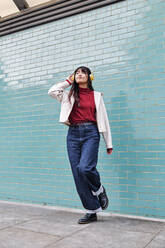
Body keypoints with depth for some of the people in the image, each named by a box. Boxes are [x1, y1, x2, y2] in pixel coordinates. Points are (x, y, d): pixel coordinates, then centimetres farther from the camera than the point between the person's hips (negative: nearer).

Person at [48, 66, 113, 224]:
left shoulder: (96, 96, 11)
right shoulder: (70, 95, 15)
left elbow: (103, 119, 10)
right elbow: (52, 91, -1)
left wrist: (109, 144, 8)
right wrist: (68, 81, 11)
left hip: (90, 133, -3)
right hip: (73, 134, 3)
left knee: (84, 167, -24)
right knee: (78, 175, -1)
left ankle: (99, 190, 10)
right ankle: (92, 211, 12)